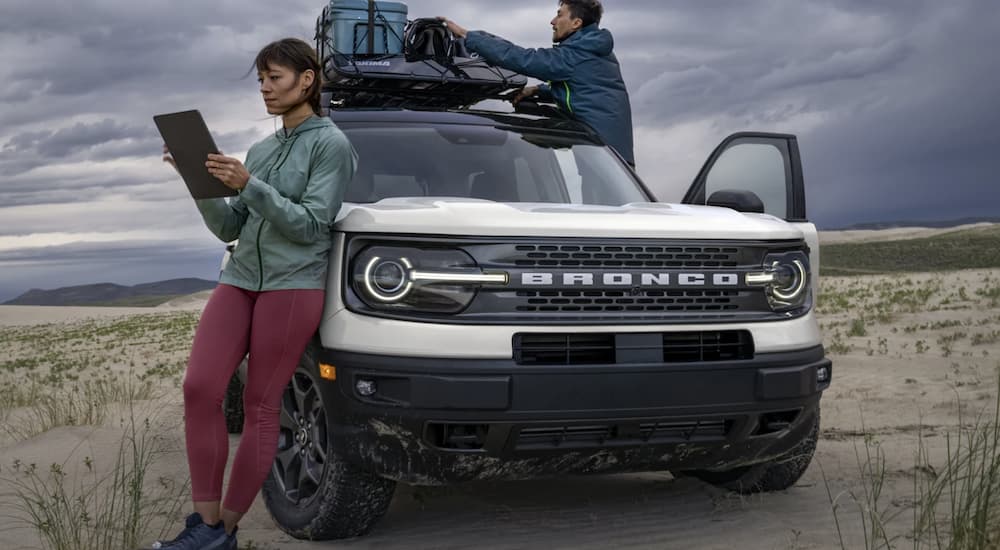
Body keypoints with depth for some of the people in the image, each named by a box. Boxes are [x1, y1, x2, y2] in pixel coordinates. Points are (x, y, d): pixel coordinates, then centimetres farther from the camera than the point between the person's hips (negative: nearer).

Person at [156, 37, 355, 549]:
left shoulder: (330, 143, 0)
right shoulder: (261, 149, 19)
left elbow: (310, 224, -10)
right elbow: (229, 228, 16)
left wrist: (249, 186, -18)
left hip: (293, 284, -6)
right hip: (240, 278, 6)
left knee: (261, 407, -4)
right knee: (199, 389, -10)